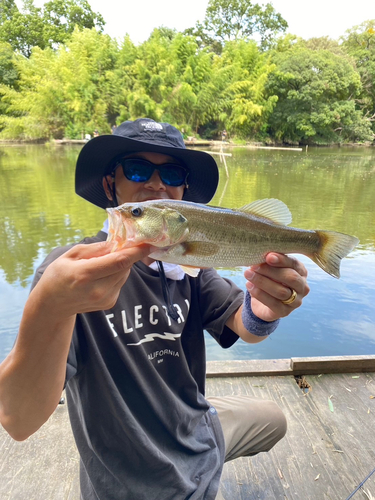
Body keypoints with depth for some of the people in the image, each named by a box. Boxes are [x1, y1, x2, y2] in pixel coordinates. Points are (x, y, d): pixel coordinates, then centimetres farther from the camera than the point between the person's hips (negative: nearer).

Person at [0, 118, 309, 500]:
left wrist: (262, 310, -38)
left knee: (273, 419, 23)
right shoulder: (74, 269, -25)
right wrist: (50, 309, -51)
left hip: (196, 431, 6)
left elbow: (244, 328, -15)